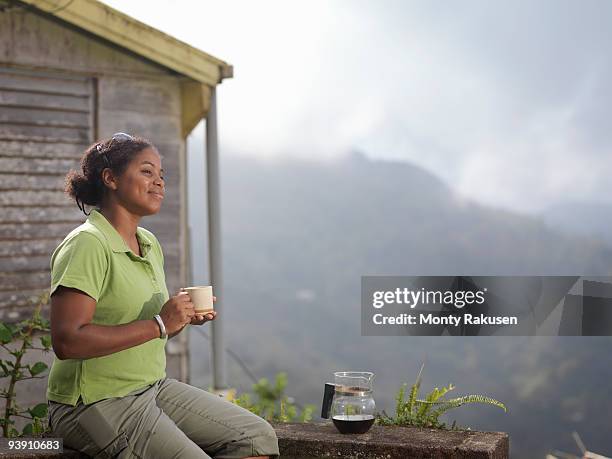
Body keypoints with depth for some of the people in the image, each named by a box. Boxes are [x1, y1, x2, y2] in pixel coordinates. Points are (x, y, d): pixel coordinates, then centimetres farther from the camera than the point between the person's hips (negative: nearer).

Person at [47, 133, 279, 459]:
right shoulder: (86, 245, -16)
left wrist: (184, 318, 0)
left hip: (155, 386, 9)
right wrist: (158, 324, -24)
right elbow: (66, 341, -26)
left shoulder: (150, 244, 11)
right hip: (96, 403, -9)